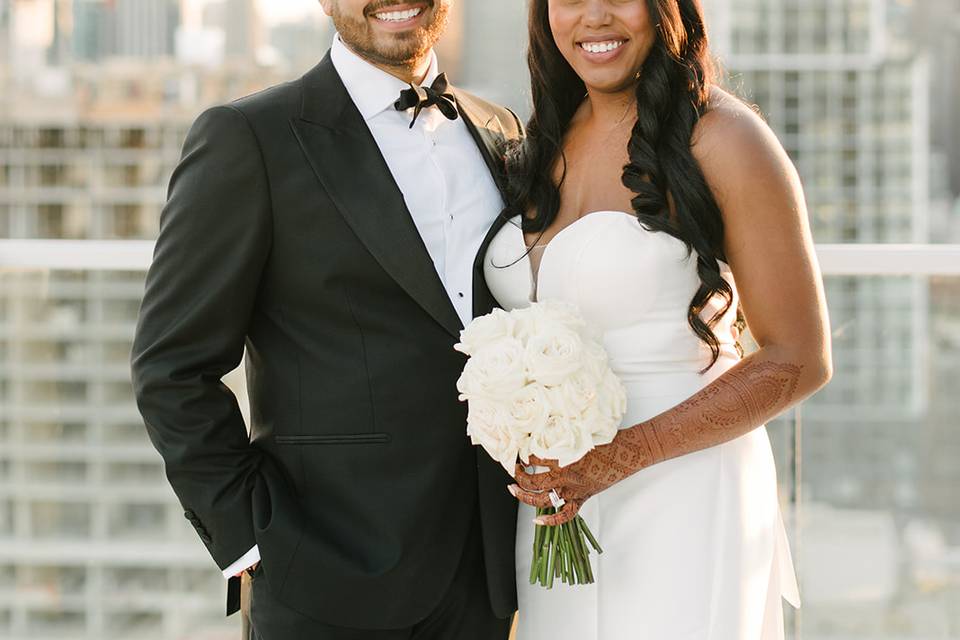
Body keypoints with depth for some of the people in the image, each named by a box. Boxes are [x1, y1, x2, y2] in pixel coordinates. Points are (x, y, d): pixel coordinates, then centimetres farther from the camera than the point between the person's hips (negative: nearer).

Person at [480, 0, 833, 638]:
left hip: (681, 509, -5)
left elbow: (799, 360, -11)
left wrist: (624, 454, -18)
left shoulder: (720, 137, -10)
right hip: (554, 507, 6)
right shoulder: (545, 145, 9)